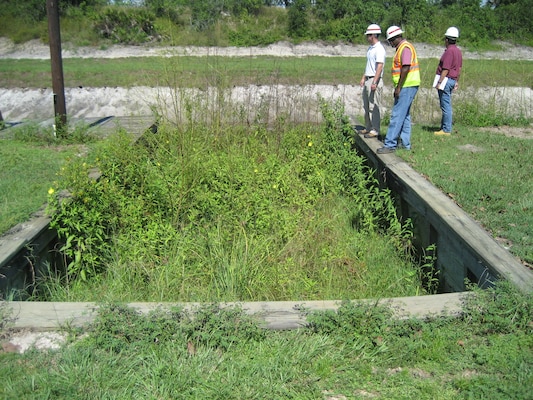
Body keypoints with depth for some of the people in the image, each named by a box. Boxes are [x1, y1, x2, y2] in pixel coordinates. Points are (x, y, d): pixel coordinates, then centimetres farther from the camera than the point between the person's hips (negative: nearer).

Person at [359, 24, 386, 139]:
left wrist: (374, 82, -26)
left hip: (375, 80, -10)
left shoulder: (379, 49, -14)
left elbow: (379, 67, -21)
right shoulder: (370, 48, 17)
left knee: (374, 107, -8)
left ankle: (375, 130, -4)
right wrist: (363, 78, 23)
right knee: (366, 106, 14)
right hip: (368, 80, 10)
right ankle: (368, 128, 22)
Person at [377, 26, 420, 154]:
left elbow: (405, 68, -22)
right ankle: (405, 143, 20)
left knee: (397, 115, -11)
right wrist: (398, 87, 20)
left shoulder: (405, 48, -14)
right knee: (404, 115, 14)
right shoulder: (401, 48, 18)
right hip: (406, 87, 11)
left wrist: (398, 87, -21)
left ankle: (390, 144, -11)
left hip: (407, 86, -11)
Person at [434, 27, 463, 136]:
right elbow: (459, 69, 19)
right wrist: (456, 82, 25)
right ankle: (444, 127, 21)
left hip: (446, 80, -10)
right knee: (446, 105, 15)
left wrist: (439, 82, -19)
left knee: (446, 106, -7)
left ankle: (446, 130, -5)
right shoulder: (458, 51, 14)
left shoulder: (449, 51, -16)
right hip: (452, 80, 10)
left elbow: (446, 69, -20)